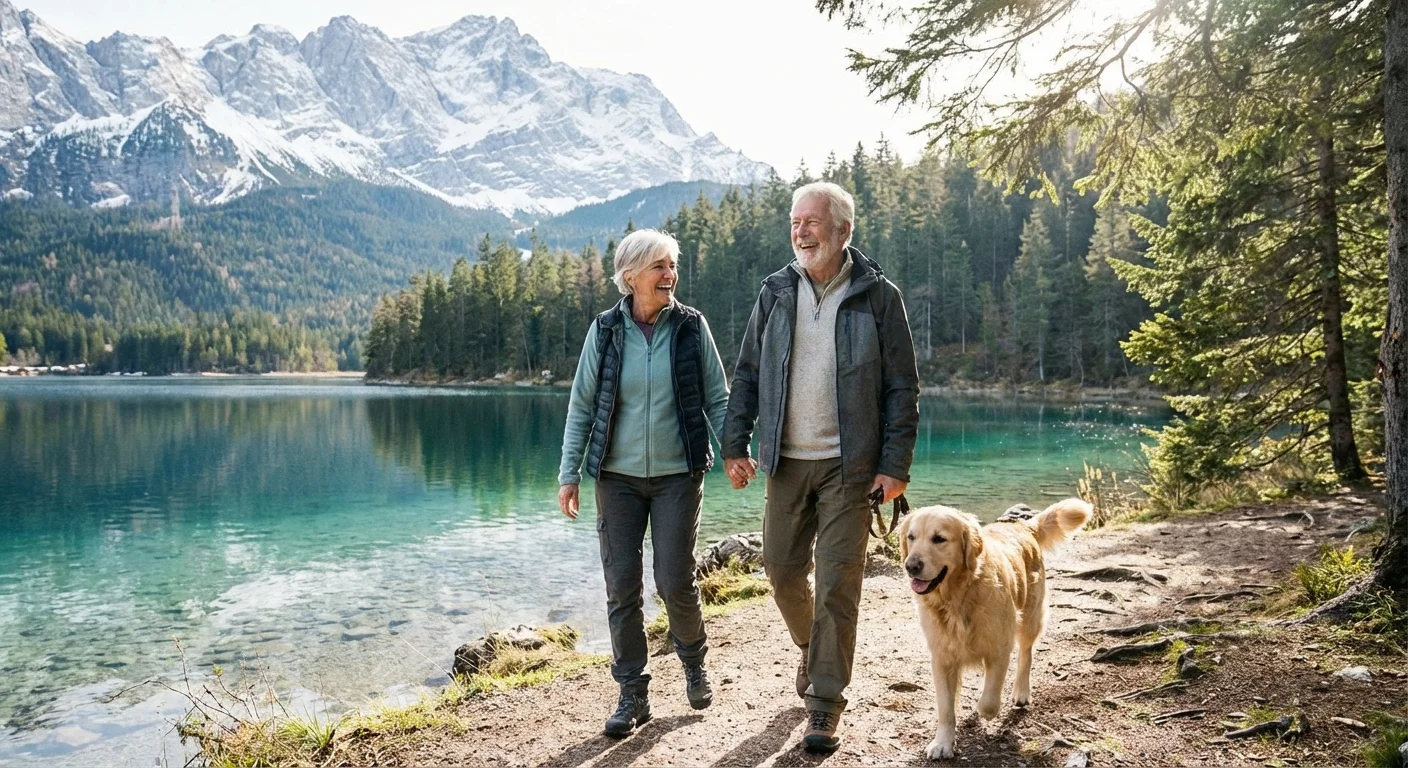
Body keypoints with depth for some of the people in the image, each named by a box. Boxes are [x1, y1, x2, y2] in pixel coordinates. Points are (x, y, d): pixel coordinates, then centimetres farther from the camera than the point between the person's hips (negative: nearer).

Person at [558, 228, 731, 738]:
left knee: (675, 581, -1)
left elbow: (717, 397, 3)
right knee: (622, 586, 3)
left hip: (678, 475, -1)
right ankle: (632, 694, 18)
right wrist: (569, 473, 0)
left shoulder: (691, 326, -2)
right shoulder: (605, 330, -1)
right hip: (618, 477, 1)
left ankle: (694, 663, 29)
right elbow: (581, 405, 3)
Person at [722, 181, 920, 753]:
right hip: (786, 461, 4)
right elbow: (747, 374, 9)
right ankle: (812, 649, 41)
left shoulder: (878, 296, -4)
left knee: (838, 583, -2)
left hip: (848, 464, -3)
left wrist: (896, 465, -9)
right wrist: (735, 445, 1)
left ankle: (825, 703, 11)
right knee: (781, 568, 11)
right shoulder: (776, 292, 5)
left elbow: (902, 387, -3)